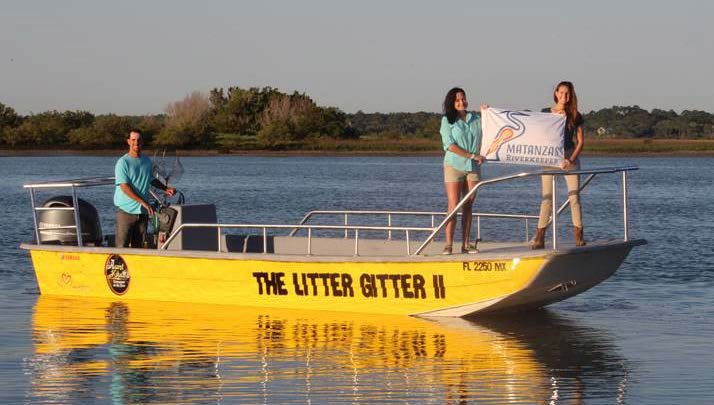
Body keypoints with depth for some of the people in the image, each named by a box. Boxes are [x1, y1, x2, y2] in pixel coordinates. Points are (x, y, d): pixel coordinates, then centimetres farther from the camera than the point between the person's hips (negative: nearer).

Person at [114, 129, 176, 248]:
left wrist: (166, 189, 15)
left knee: (139, 246, 7)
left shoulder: (147, 162, 11)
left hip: (143, 211, 6)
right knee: (122, 246, -8)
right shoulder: (123, 162, -8)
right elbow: (124, 187, -15)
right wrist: (143, 202, -19)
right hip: (126, 210, -6)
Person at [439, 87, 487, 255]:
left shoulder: (476, 118, 11)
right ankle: (449, 244, -7)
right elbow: (450, 145, -9)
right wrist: (472, 156, -13)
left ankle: (466, 244, 7)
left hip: (473, 167, 3)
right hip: (454, 166, -3)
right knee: (453, 206, -8)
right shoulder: (447, 120, 0)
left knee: (468, 206, 5)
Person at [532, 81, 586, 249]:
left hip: (570, 158, 0)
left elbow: (580, 141, 4)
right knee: (547, 198, -2)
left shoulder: (575, 116, 5)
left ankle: (578, 235, 1)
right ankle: (539, 237, -2)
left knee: (574, 196, -4)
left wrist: (571, 159, -8)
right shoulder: (545, 113, 7)